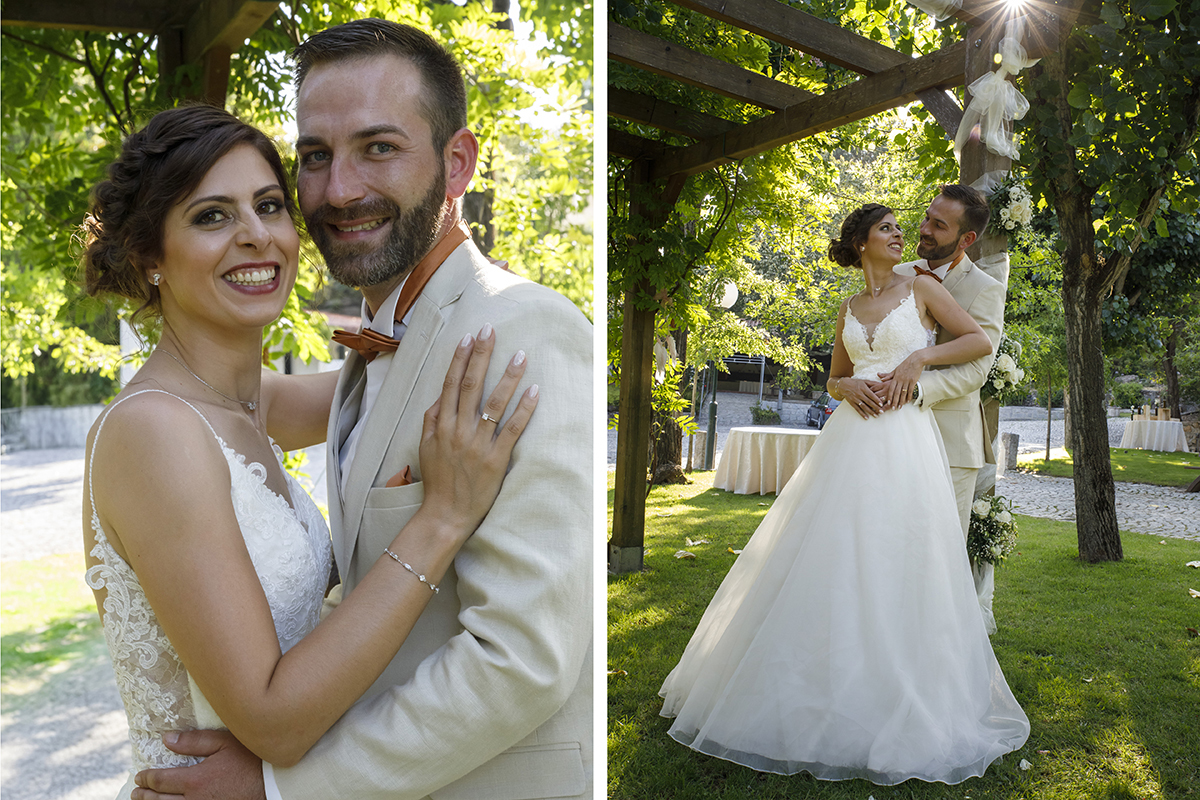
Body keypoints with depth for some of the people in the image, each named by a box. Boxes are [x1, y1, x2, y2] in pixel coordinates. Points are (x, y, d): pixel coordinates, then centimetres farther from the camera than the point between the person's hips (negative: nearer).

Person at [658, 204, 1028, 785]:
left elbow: (980, 342, 5)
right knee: (829, 566, 2)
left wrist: (918, 357, -7)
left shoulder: (920, 288, 8)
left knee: (896, 570, -4)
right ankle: (819, 694, 16)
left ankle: (901, 710, 10)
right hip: (850, 439, 3)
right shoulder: (849, 309, 17)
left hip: (905, 441, -3)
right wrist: (849, 387, -2)